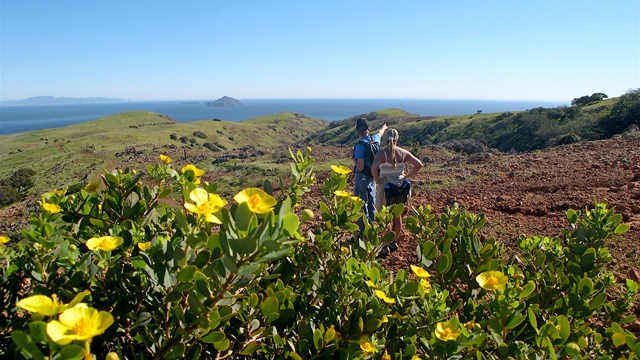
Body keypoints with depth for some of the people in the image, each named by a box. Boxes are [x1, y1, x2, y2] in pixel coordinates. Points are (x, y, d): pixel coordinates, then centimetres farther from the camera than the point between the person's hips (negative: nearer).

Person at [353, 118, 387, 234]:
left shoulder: (360, 145, -22)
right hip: (373, 177, 7)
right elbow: (380, 133, 25)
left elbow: (360, 167, -25)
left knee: (362, 204, -1)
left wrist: (353, 159, -8)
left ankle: (363, 231, 3)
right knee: (371, 204, 17)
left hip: (362, 178, -7)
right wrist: (383, 128, 46)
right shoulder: (375, 139, -1)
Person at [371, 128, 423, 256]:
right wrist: (407, 176, 6)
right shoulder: (403, 152, -1)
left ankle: (386, 246, 6)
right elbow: (419, 165, 0)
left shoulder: (382, 152, -12)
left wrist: (377, 180, -9)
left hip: (386, 188, -4)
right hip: (401, 187, 4)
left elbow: (373, 168, -25)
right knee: (398, 216, 16)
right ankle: (394, 242, 29)